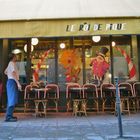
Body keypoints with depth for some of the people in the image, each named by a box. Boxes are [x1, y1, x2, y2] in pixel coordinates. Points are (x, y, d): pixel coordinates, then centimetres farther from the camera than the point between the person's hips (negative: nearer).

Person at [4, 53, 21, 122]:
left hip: (10, 81, 11)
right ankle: (8, 116, -17)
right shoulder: (12, 63, -11)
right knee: (12, 99, -14)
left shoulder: (10, 63, 20)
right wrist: (18, 83, -24)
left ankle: (9, 115, 18)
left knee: (11, 99, 12)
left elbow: (5, 72, 35)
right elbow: (13, 73, -22)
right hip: (12, 81, -11)